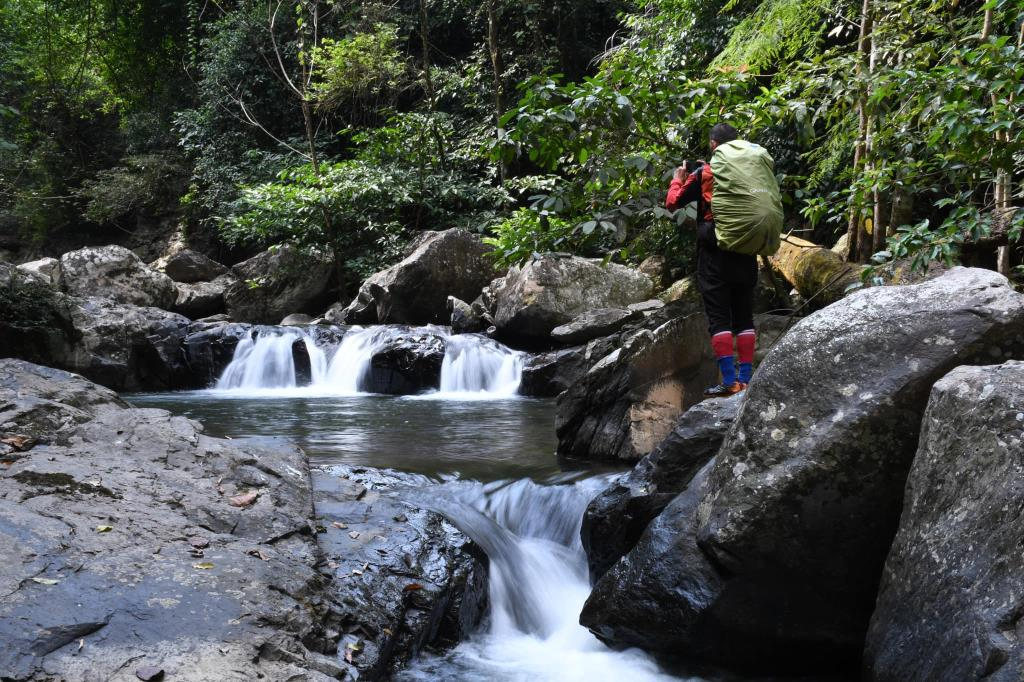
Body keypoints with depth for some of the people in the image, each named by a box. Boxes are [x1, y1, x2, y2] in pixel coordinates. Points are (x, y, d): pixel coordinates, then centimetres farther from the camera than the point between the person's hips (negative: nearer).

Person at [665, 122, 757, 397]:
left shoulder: (703, 174, -4)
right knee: (744, 316, 10)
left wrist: (677, 179, 19)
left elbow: (672, 203, 2)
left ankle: (729, 381, -10)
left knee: (719, 316, -3)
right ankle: (746, 378, 7)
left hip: (714, 253, -4)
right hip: (745, 251, 4)